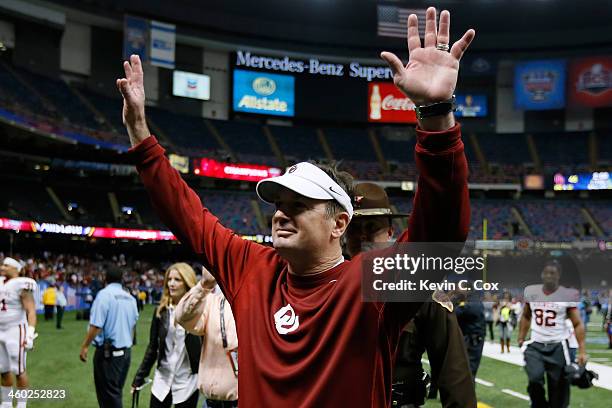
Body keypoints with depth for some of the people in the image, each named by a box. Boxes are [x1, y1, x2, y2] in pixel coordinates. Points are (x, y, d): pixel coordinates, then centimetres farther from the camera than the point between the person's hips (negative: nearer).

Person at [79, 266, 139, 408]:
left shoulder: (104, 294, -13)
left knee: (108, 396, 1)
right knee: (115, 393, 17)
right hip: (125, 351, 7)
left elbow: (96, 326, -19)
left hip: (108, 352, -7)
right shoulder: (130, 298, 7)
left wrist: (84, 346, -10)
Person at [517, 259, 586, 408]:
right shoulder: (531, 291, 4)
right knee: (535, 378, -21)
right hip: (535, 346, 2)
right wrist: (521, 338, 13)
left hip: (558, 347, -2)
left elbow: (578, 324, -4)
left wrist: (582, 351, -11)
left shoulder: (568, 295, -6)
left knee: (558, 388, 1)